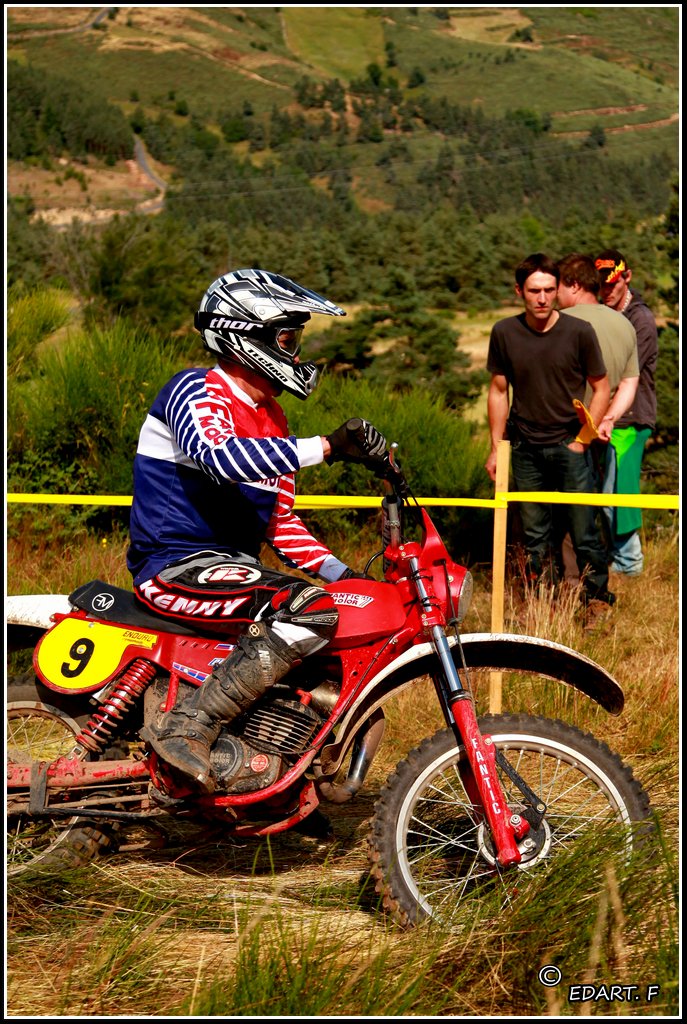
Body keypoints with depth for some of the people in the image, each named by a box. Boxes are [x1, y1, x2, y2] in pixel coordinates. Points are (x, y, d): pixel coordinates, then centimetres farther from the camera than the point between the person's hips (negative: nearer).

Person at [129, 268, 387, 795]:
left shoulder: (271, 418, 17)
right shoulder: (195, 391, -10)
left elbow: (281, 520, 20)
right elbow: (221, 457, -33)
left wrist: (348, 577, 8)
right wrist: (326, 447, -37)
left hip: (235, 567, 10)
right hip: (176, 568, -10)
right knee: (311, 609, -31)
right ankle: (187, 727, -30)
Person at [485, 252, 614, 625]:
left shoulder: (579, 332, -8)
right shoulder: (504, 332, -2)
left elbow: (600, 388, 0)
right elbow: (499, 390, 7)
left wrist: (582, 440, -6)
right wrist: (495, 447, 6)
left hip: (569, 445, -2)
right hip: (525, 449, 2)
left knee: (584, 532, -1)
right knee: (534, 534, 10)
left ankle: (597, 598, 17)